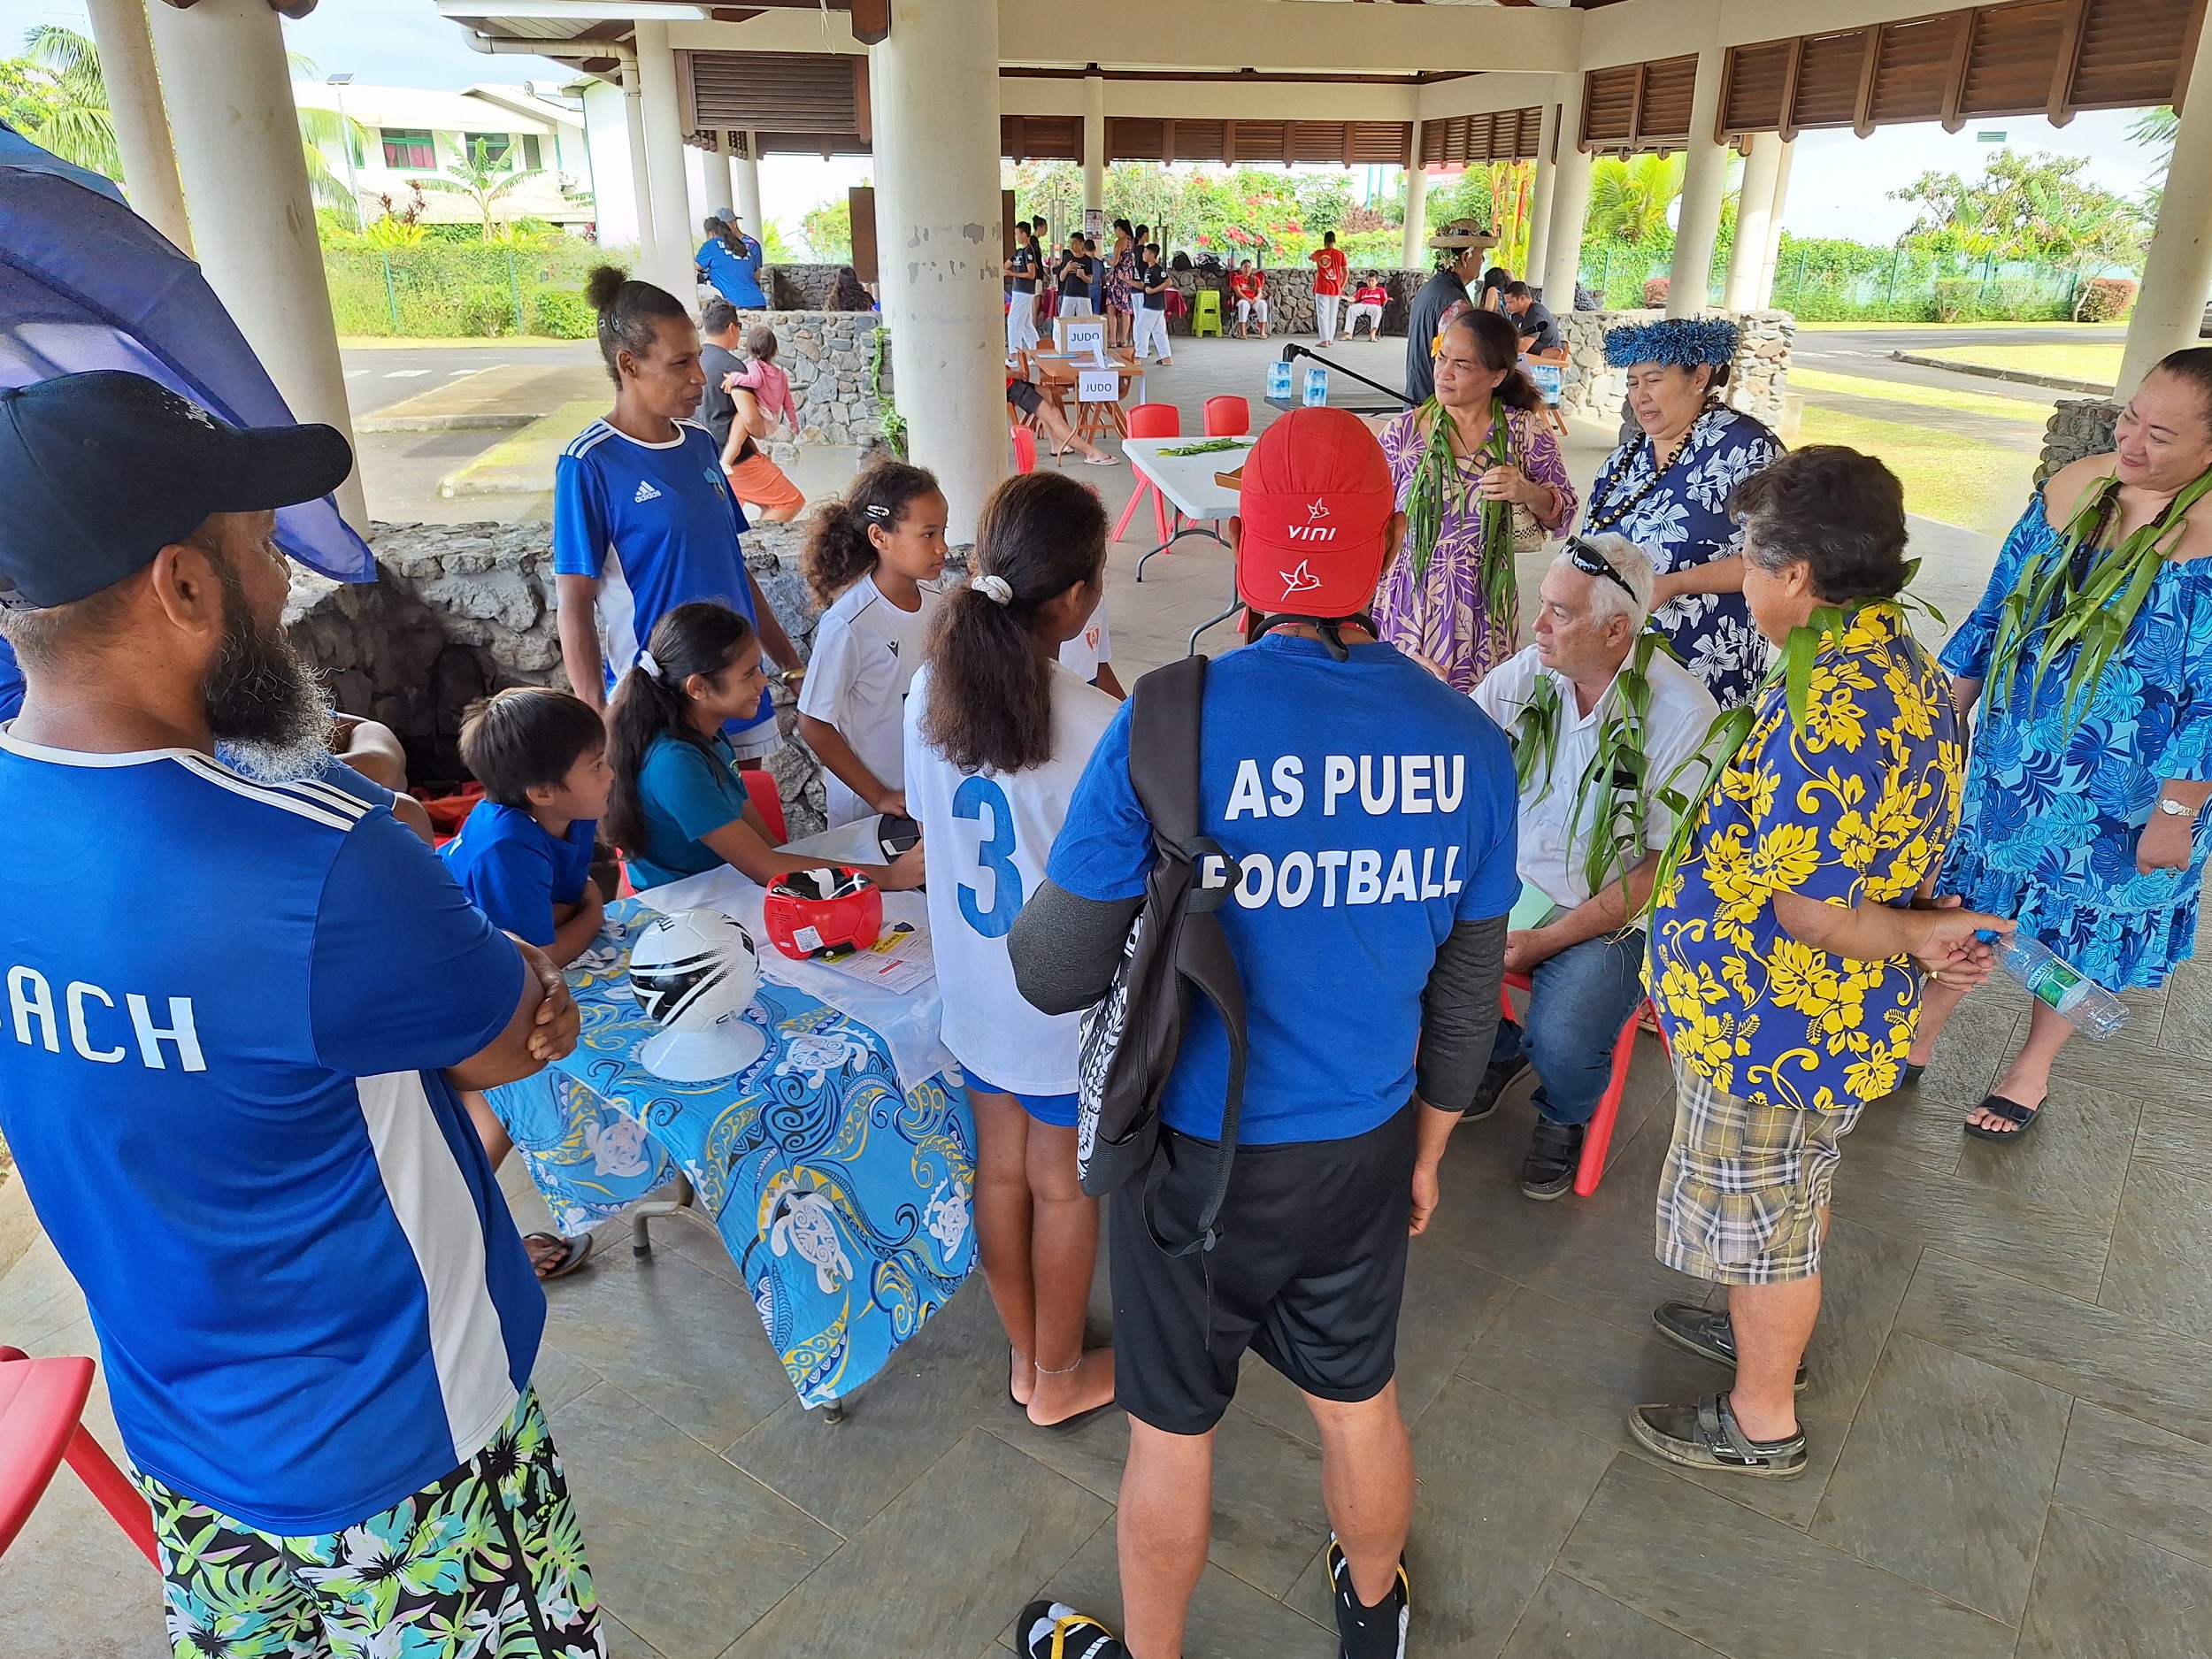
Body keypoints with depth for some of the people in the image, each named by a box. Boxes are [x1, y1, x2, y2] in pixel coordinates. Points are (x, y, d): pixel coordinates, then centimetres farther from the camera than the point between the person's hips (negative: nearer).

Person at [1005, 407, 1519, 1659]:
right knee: (1360, 1400, 27)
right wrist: (1429, 1147, 17)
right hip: (1365, 1146, 4)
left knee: (1174, 1434, 19)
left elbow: (1056, 977, -17)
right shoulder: (1468, 744, -10)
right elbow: (1468, 992, 1)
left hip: (1196, 1151, -3)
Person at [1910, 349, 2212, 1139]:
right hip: (2007, 766, 5)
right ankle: (1915, 1043, 33)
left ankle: (2032, 1067, 38)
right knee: (1961, 902, 15)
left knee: (2080, 926, 16)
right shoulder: (2073, 487, -4)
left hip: (2122, 799, -4)